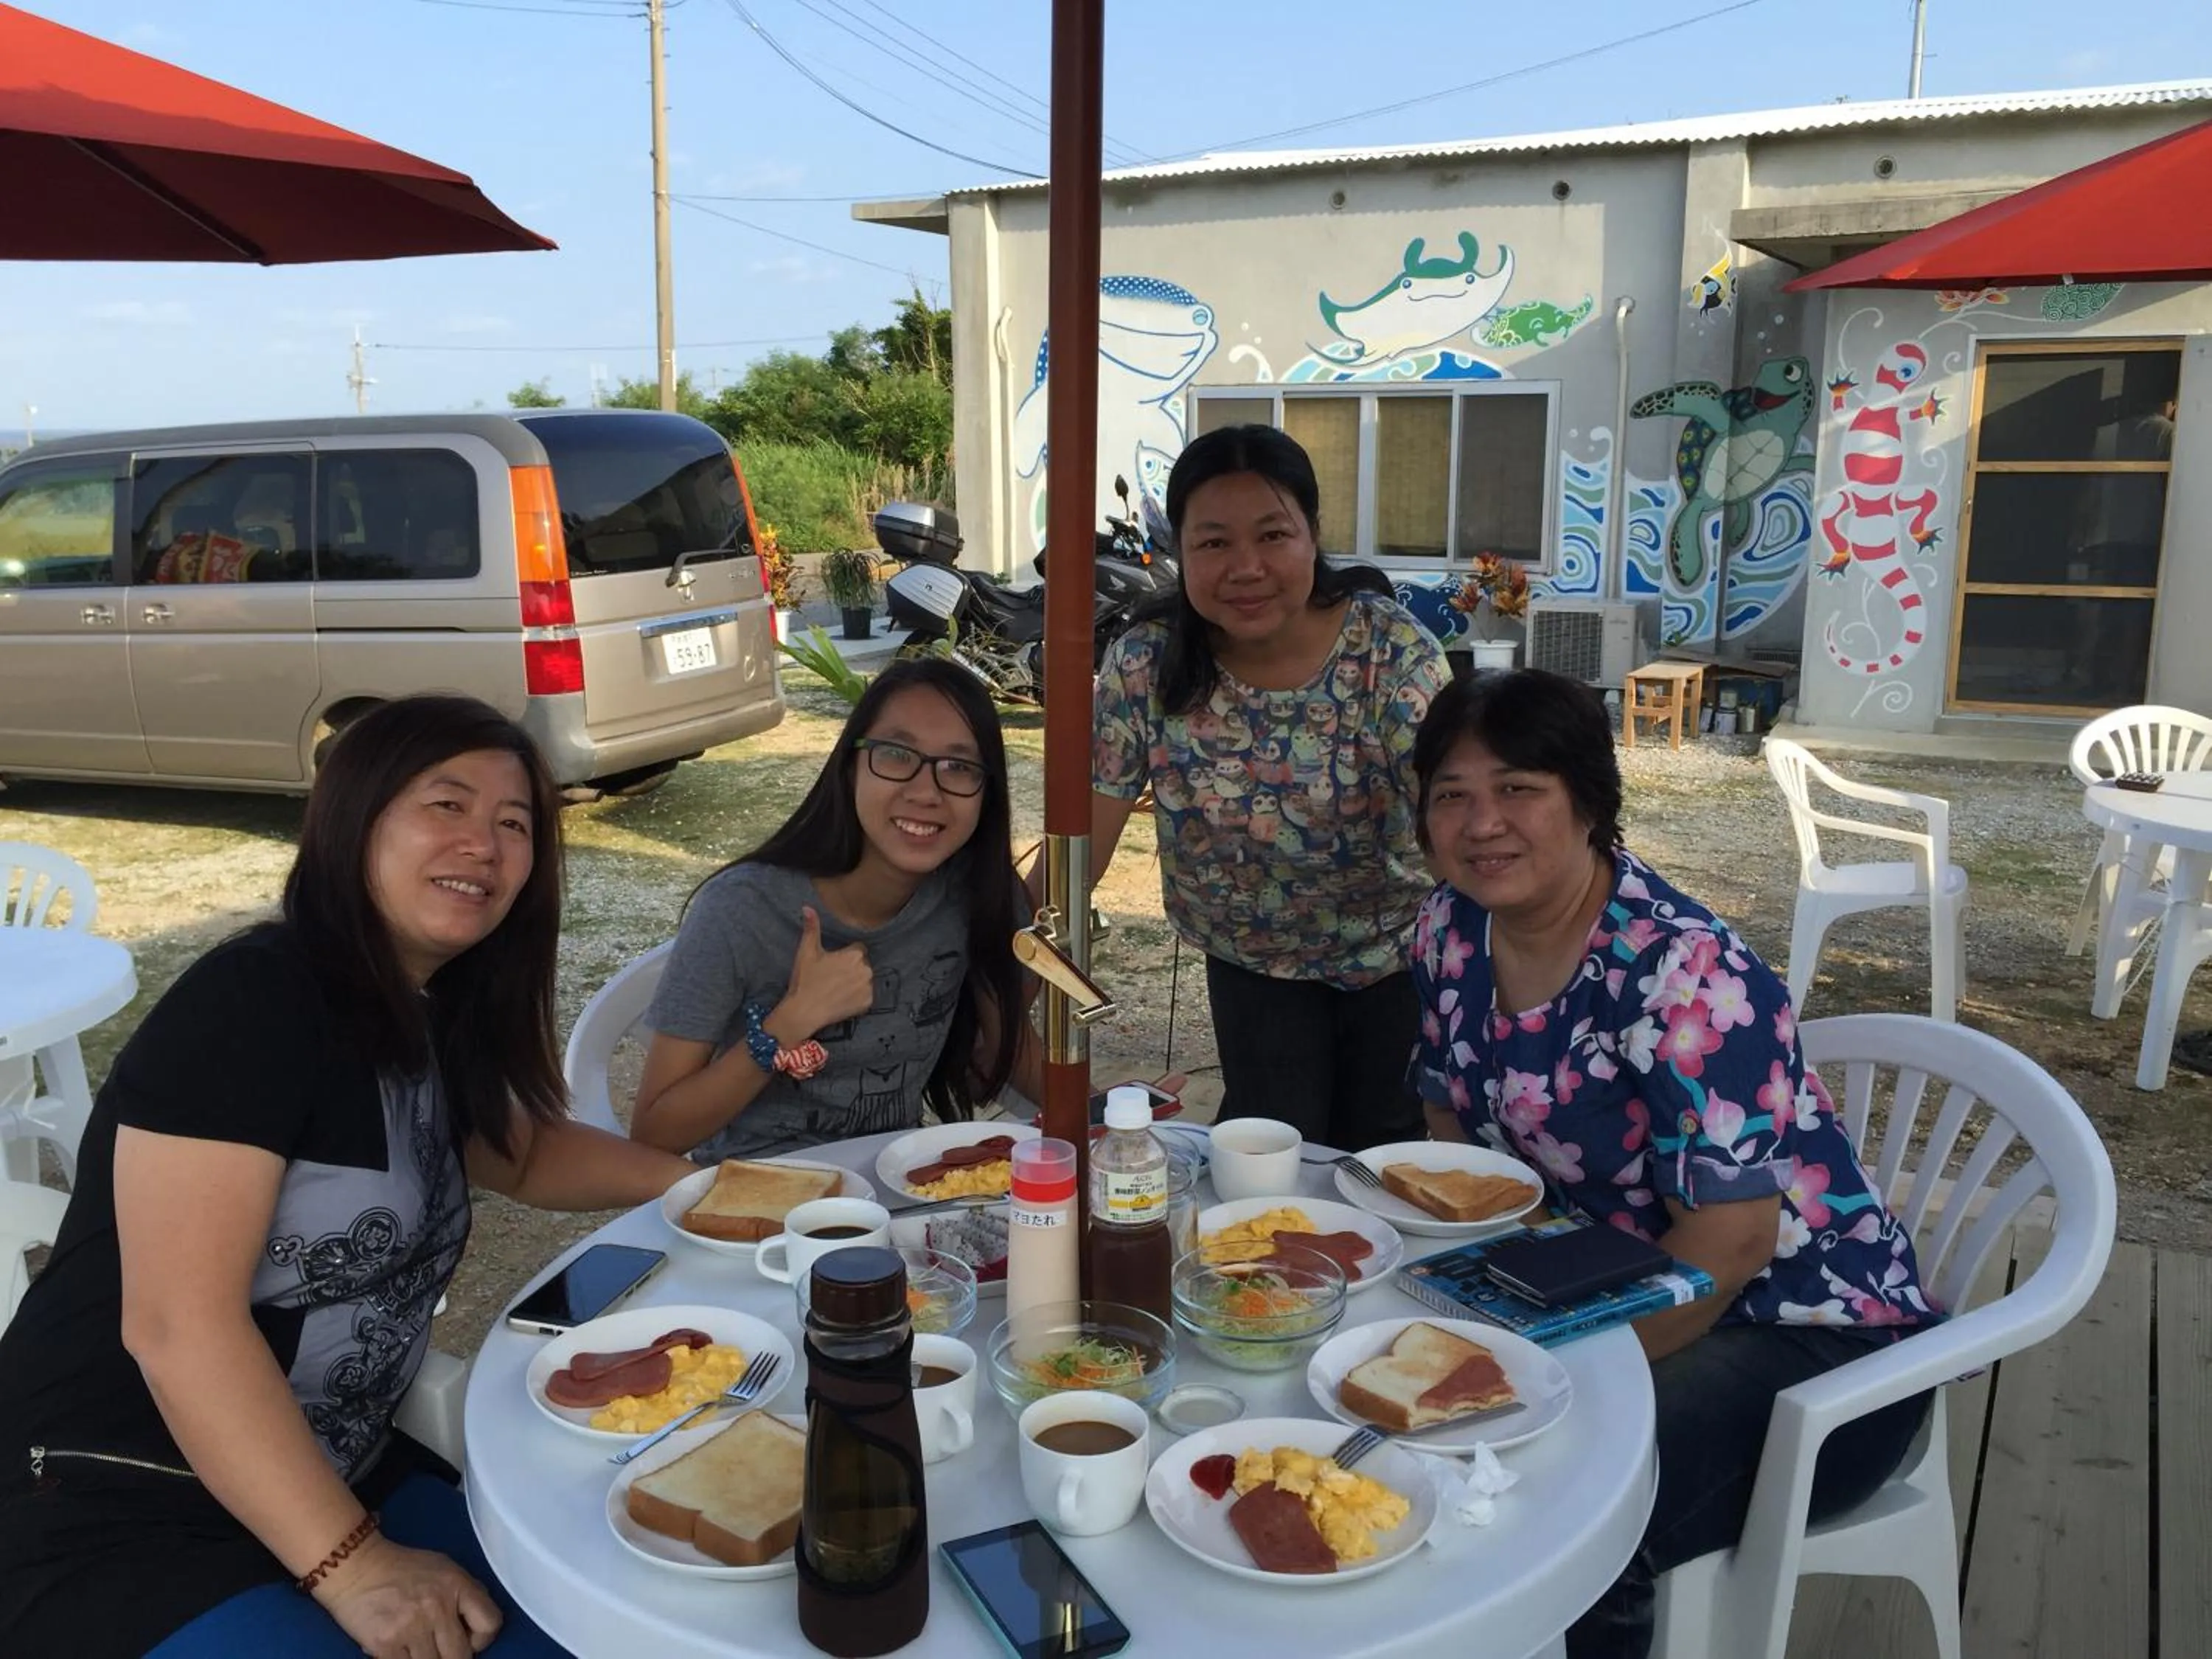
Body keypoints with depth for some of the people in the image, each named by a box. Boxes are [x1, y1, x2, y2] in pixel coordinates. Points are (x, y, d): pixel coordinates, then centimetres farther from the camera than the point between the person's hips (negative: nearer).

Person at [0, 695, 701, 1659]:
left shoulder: (438, 1017, 5)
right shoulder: (251, 1002, -20)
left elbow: (525, 1150, 23)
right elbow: (178, 1326, -25)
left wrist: (693, 1184, 5)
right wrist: (352, 1566, -24)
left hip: (336, 1482, 8)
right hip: (113, 1521, -8)